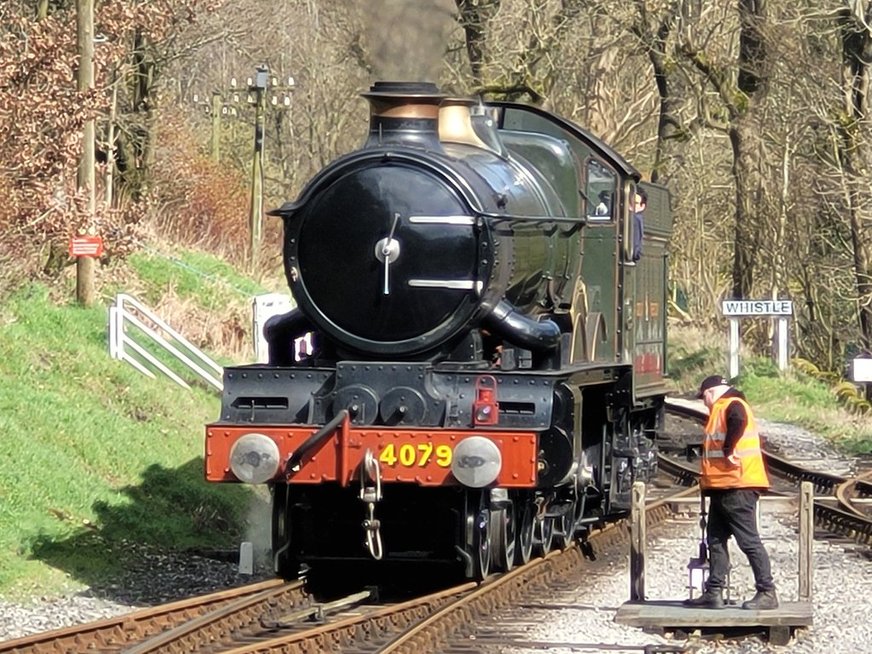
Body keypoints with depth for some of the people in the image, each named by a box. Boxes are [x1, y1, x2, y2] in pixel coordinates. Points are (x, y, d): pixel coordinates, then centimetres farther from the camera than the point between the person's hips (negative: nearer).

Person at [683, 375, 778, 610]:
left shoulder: (732, 405, -10)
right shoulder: (721, 409, 23)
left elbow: (738, 421, -33)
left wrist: (729, 450, -24)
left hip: (737, 487, -11)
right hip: (723, 489, 11)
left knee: (748, 540, -10)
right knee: (716, 539, 12)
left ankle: (767, 593, -9)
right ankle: (714, 593, 15)